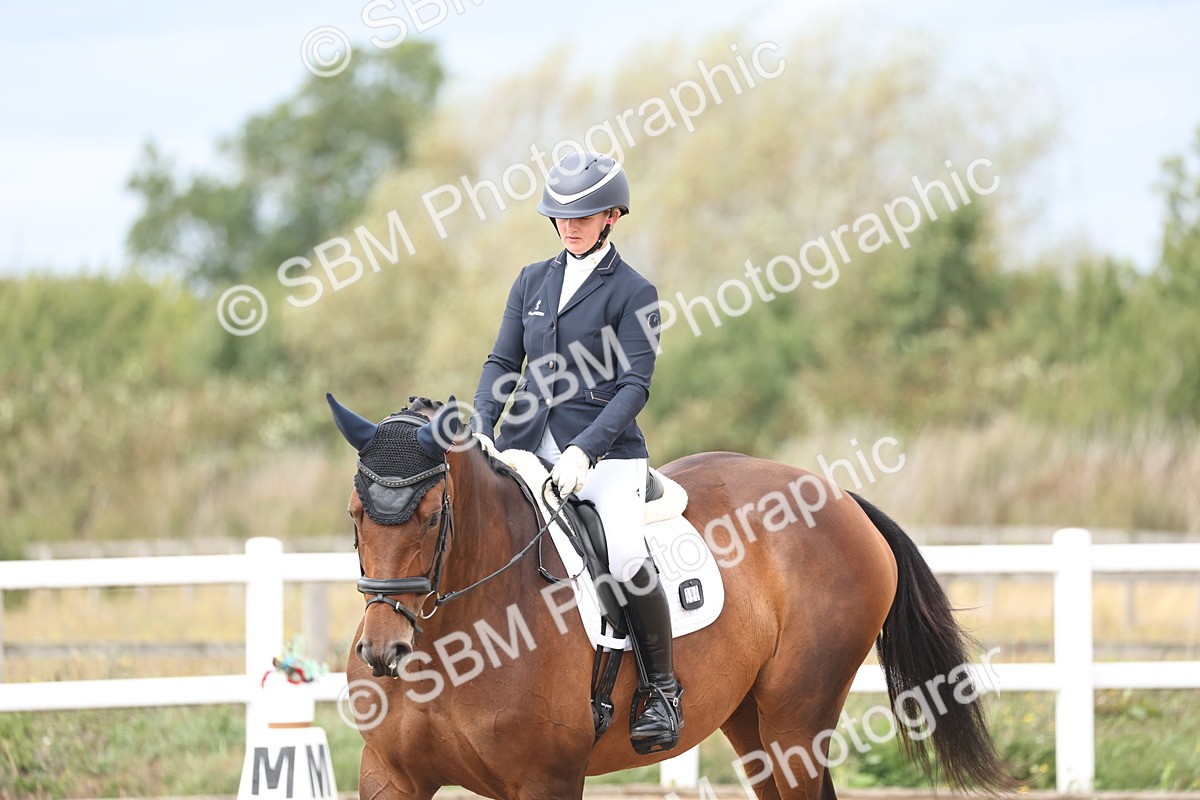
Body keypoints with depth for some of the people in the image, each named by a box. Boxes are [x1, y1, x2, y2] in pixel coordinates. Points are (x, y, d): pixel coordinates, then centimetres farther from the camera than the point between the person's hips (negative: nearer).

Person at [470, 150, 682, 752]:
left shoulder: (633, 293, -2)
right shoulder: (532, 281, 13)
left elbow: (634, 386, -9)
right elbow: (503, 361, 12)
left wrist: (583, 451, -21)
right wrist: (481, 430, -5)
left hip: (607, 452, -5)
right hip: (529, 446, 5)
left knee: (627, 558, -28)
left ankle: (663, 690, -10)